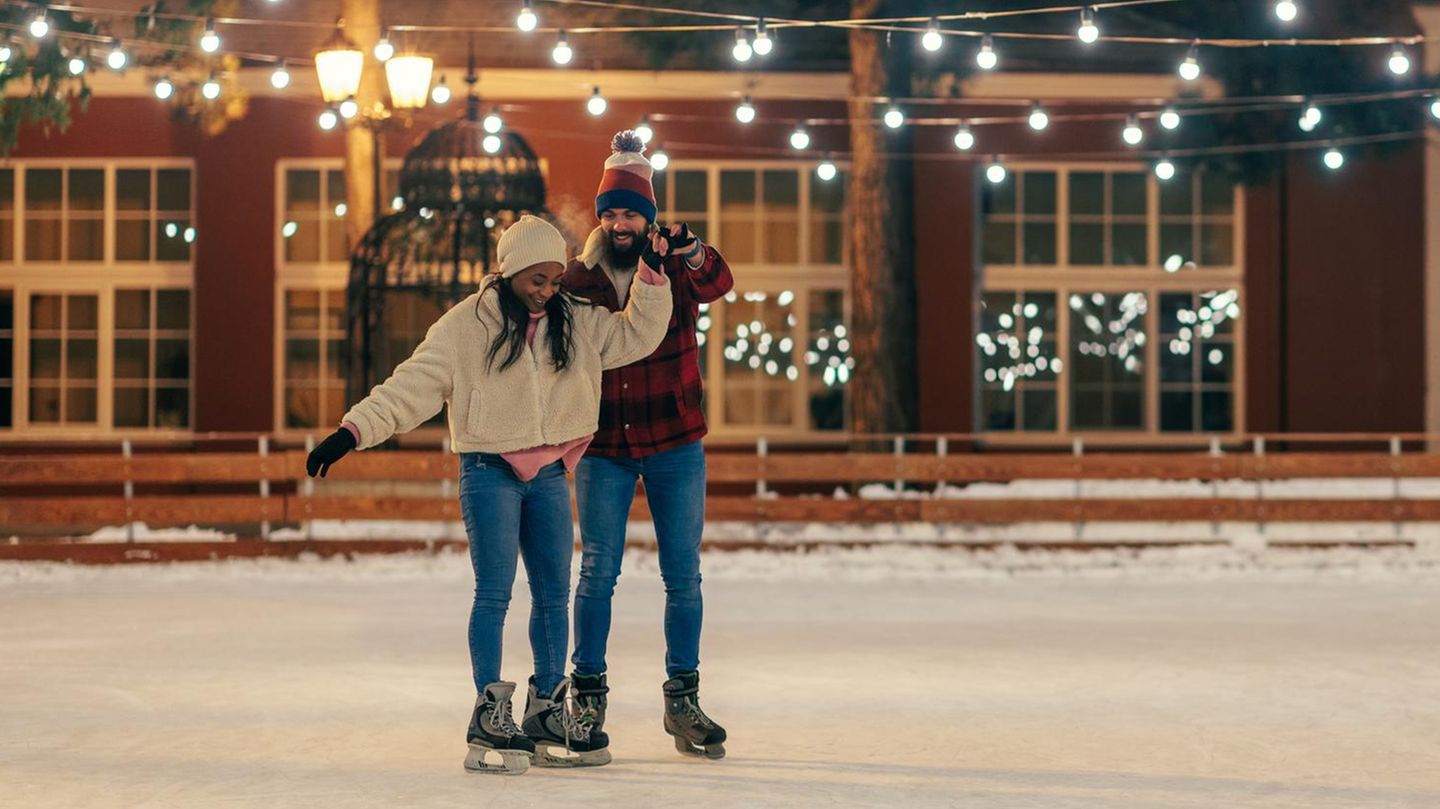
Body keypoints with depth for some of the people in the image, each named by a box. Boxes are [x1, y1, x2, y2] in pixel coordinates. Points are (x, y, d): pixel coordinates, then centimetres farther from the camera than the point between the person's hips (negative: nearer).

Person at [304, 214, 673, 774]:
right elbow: (413, 384, -9)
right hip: (490, 472, -5)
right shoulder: (467, 325, -6)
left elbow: (638, 336, 9)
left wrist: (652, 274, -4)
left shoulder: (576, 323, 7)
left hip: (549, 475, 5)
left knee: (554, 596, 8)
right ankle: (490, 715, -3)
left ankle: (548, 712, 18)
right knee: (494, 593, -7)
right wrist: (353, 431, -17)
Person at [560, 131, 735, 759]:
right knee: (597, 572, 0)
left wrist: (691, 253, -45)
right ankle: (588, 694, 11)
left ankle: (683, 698, 13)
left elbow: (717, 284, -23)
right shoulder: (579, 278, 3)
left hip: (675, 446, 0)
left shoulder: (676, 269, -1)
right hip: (603, 451, 0)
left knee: (683, 576, 4)